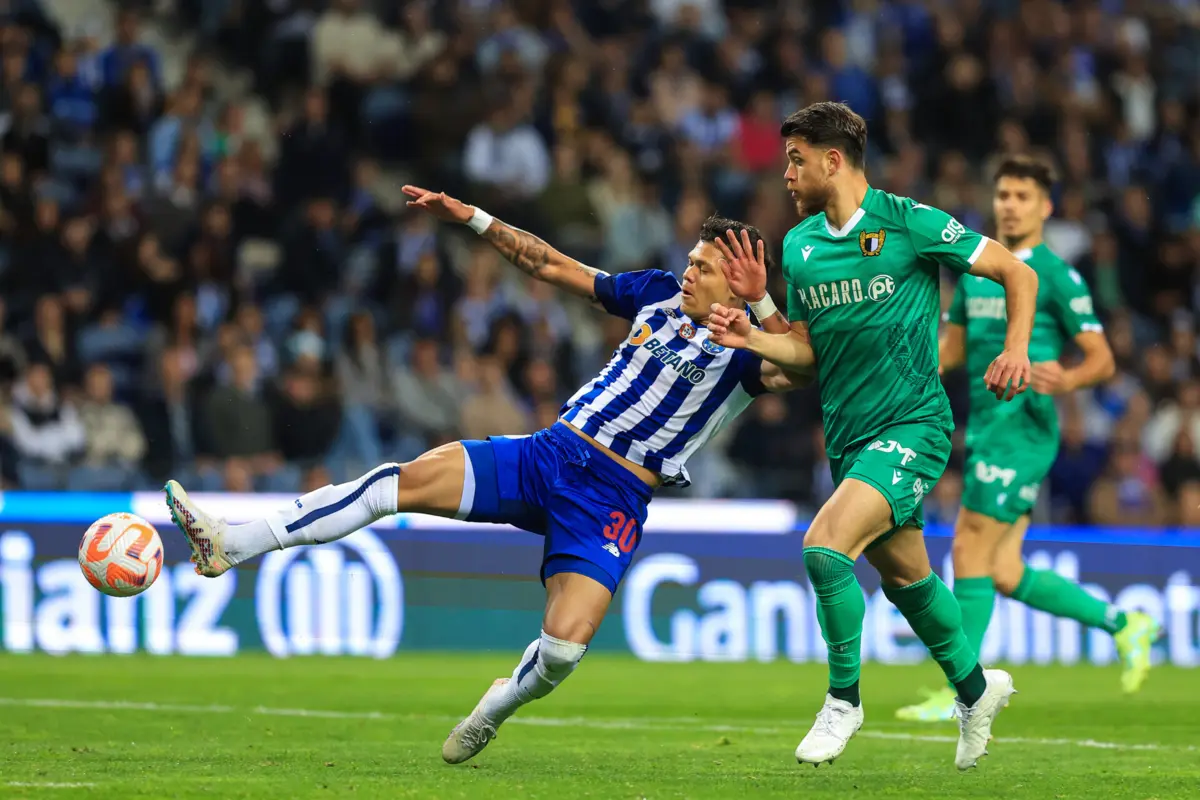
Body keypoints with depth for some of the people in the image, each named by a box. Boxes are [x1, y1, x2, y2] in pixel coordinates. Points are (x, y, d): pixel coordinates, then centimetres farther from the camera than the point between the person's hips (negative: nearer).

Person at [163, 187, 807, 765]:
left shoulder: (742, 349, -3)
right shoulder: (660, 294, 12)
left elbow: (797, 371, -26)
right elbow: (551, 266, 19)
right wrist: (472, 219, 14)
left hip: (612, 503, -5)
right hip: (551, 452, 5)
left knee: (565, 647, -24)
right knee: (403, 481, -15)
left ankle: (499, 706, 13)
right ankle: (230, 545, -17)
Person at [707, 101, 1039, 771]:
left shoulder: (909, 223, -10)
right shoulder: (798, 245, 8)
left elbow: (1018, 273, -2)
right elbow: (808, 350, 14)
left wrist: (1016, 350, -14)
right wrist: (751, 335, -4)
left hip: (913, 426, -7)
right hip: (848, 435, 7)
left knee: (825, 546, -23)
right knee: (904, 575, 17)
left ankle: (844, 699, -6)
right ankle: (976, 686, 40)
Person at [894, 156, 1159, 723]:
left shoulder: (1056, 276, -6)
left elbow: (1102, 360, -6)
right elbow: (950, 348, 24)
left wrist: (1066, 380, -27)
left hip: (1021, 431, -8)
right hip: (986, 432, 8)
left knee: (970, 552, -10)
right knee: (1005, 576, 7)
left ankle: (960, 692, -5)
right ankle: (1121, 624, 22)